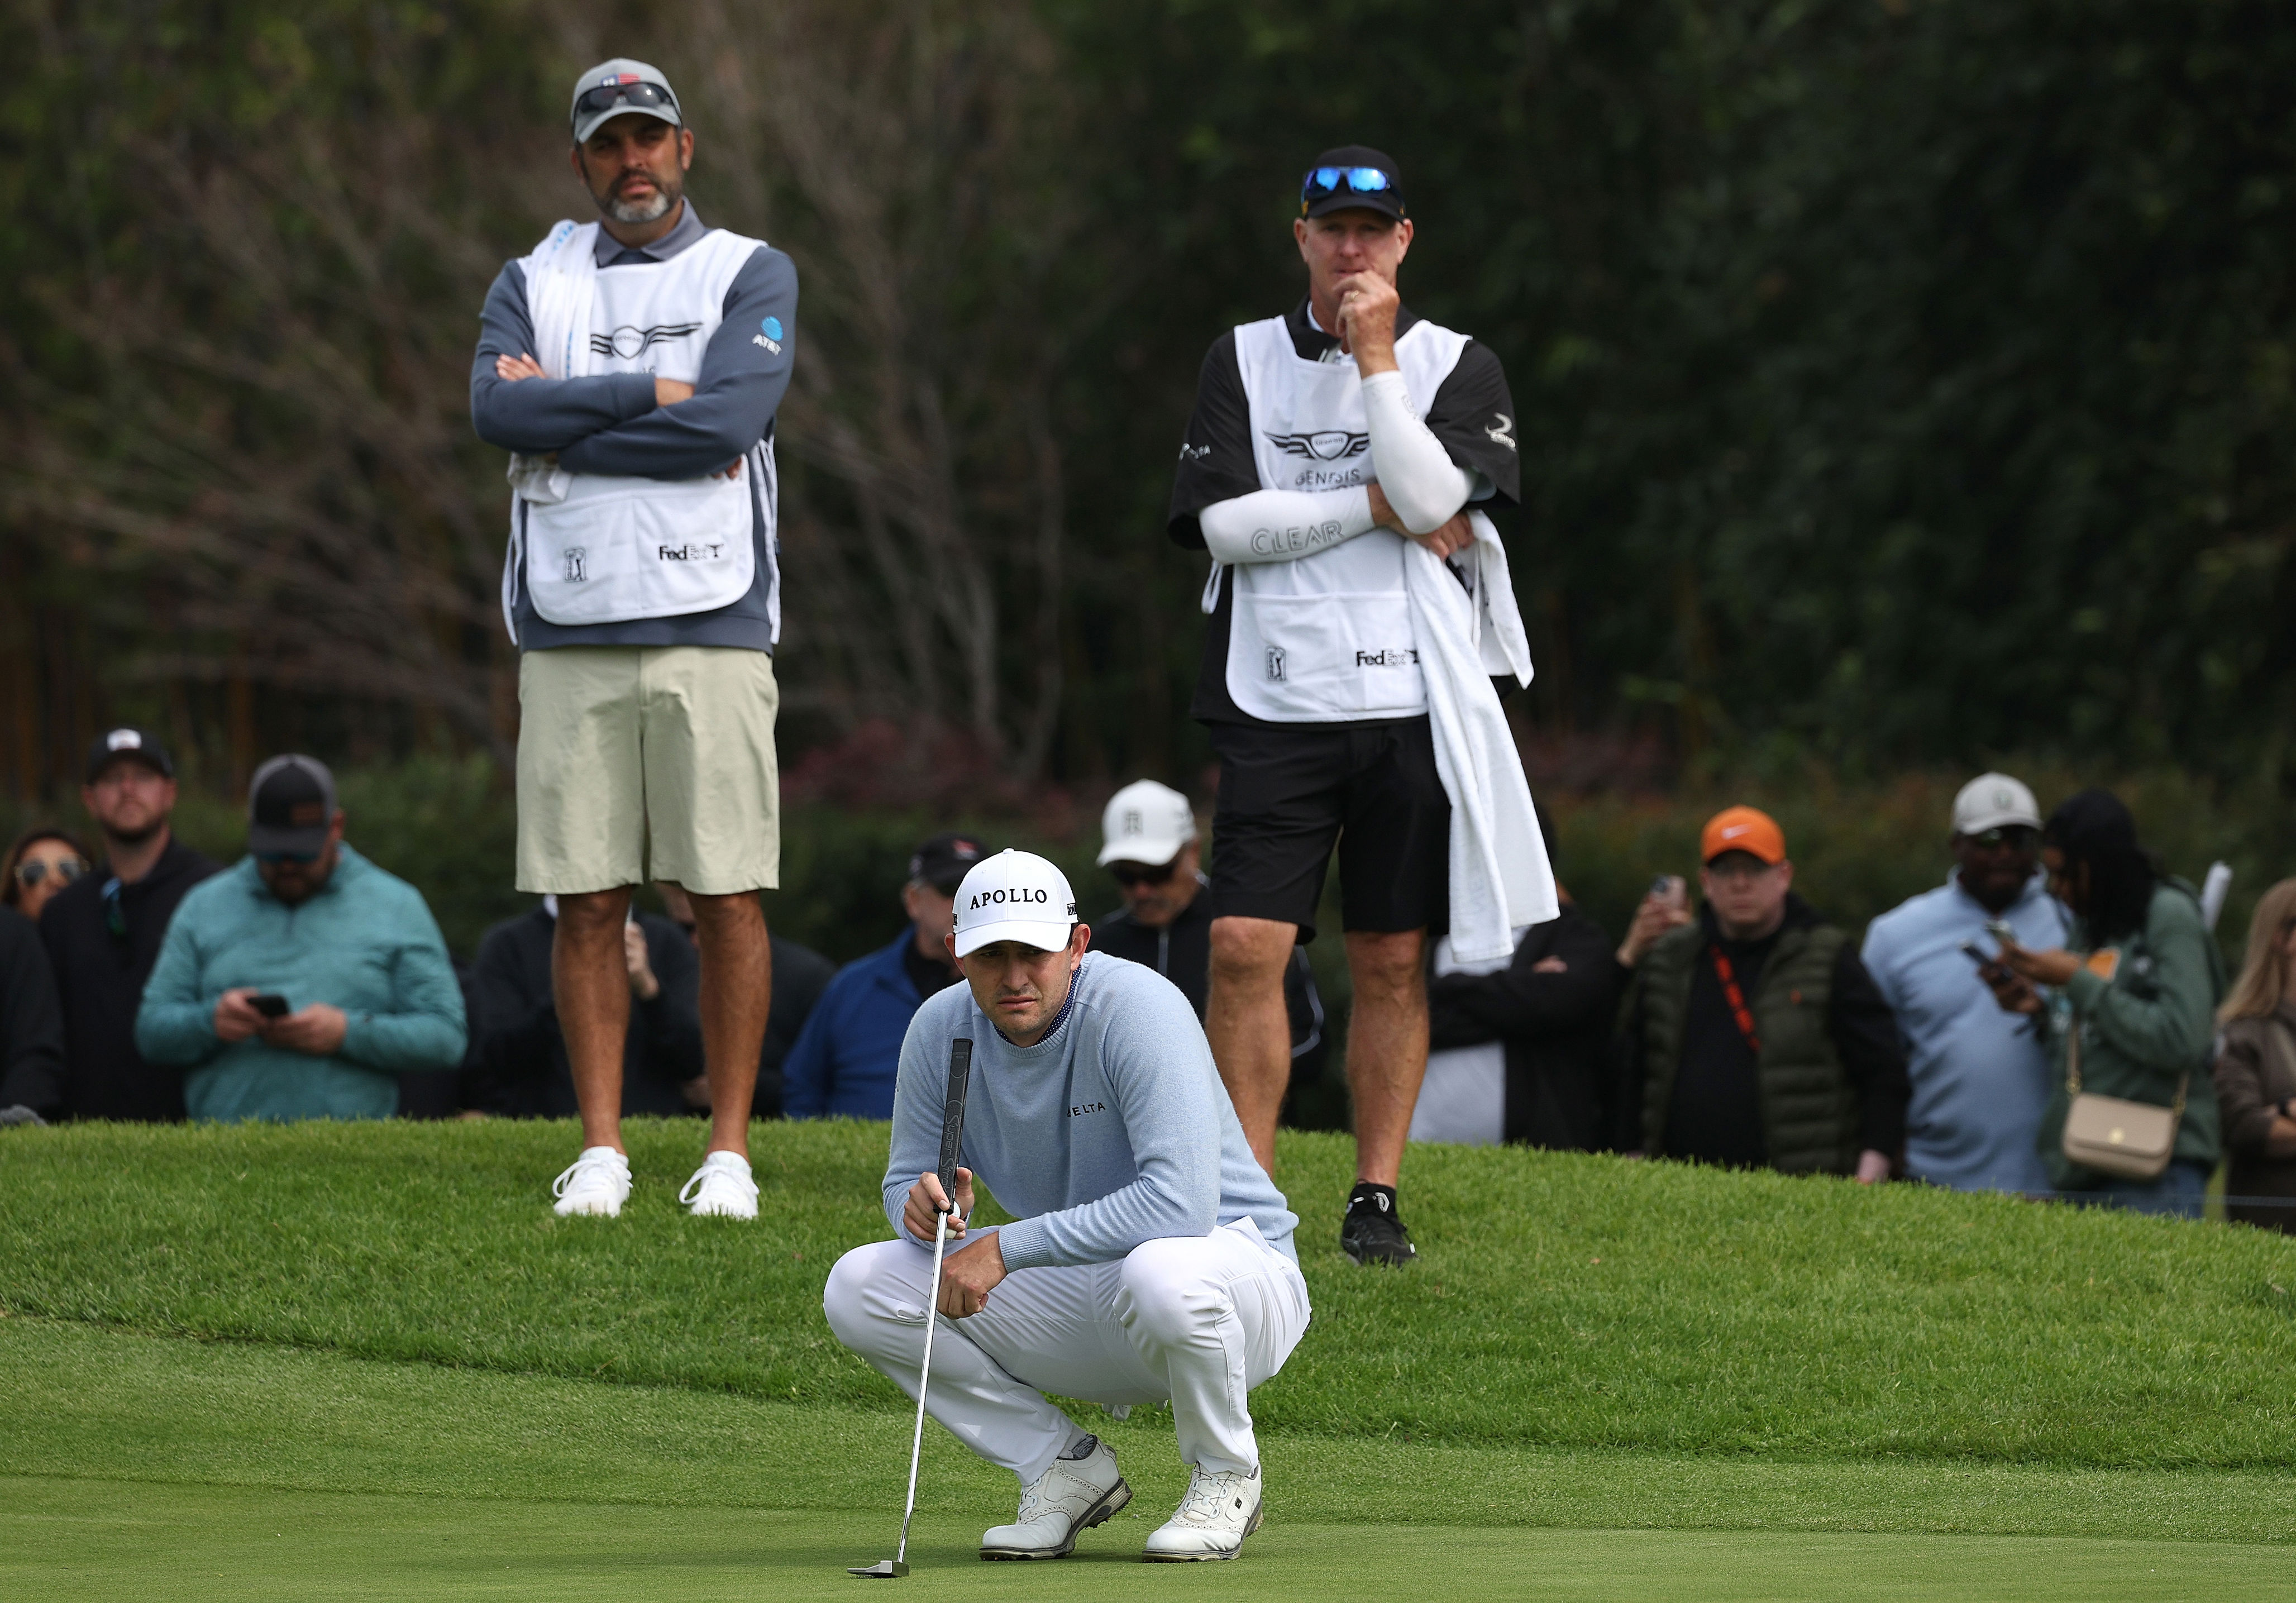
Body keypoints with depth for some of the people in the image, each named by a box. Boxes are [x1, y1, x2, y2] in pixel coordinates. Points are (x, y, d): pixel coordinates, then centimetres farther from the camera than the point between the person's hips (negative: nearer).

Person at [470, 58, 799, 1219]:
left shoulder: (751, 276, 5)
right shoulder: (534, 282, 13)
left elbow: (732, 419, -12)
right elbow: (497, 410, -6)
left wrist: (562, 419, -7)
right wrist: (646, 396, -11)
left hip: (711, 629, -2)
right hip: (570, 634, 2)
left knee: (727, 895, -3)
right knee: (586, 899, 1)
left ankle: (729, 1151, 3)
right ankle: (600, 1149, 7)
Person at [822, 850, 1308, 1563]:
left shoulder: (1136, 1007, -25)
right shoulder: (941, 1028, -6)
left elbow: (1182, 1202, -35)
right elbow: (905, 1180, 5)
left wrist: (1008, 1249, -32)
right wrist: (924, 1206, -22)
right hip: (1078, 1305, 6)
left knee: (1161, 1272, -42)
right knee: (858, 1288, -10)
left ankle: (1227, 1477, -10)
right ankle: (1065, 1468, 3)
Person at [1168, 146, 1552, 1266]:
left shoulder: (1457, 366, 6)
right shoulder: (1242, 360, 10)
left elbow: (1436, 498, -12)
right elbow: (1225, 523, -3)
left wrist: (1376, 358, -11)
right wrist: (1376, 508, -9)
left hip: (1409, 703, 0)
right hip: (1275, 705, 0)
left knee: (1393, 960, 3)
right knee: (1245, 946, -9)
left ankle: (1377, 1197, 11)